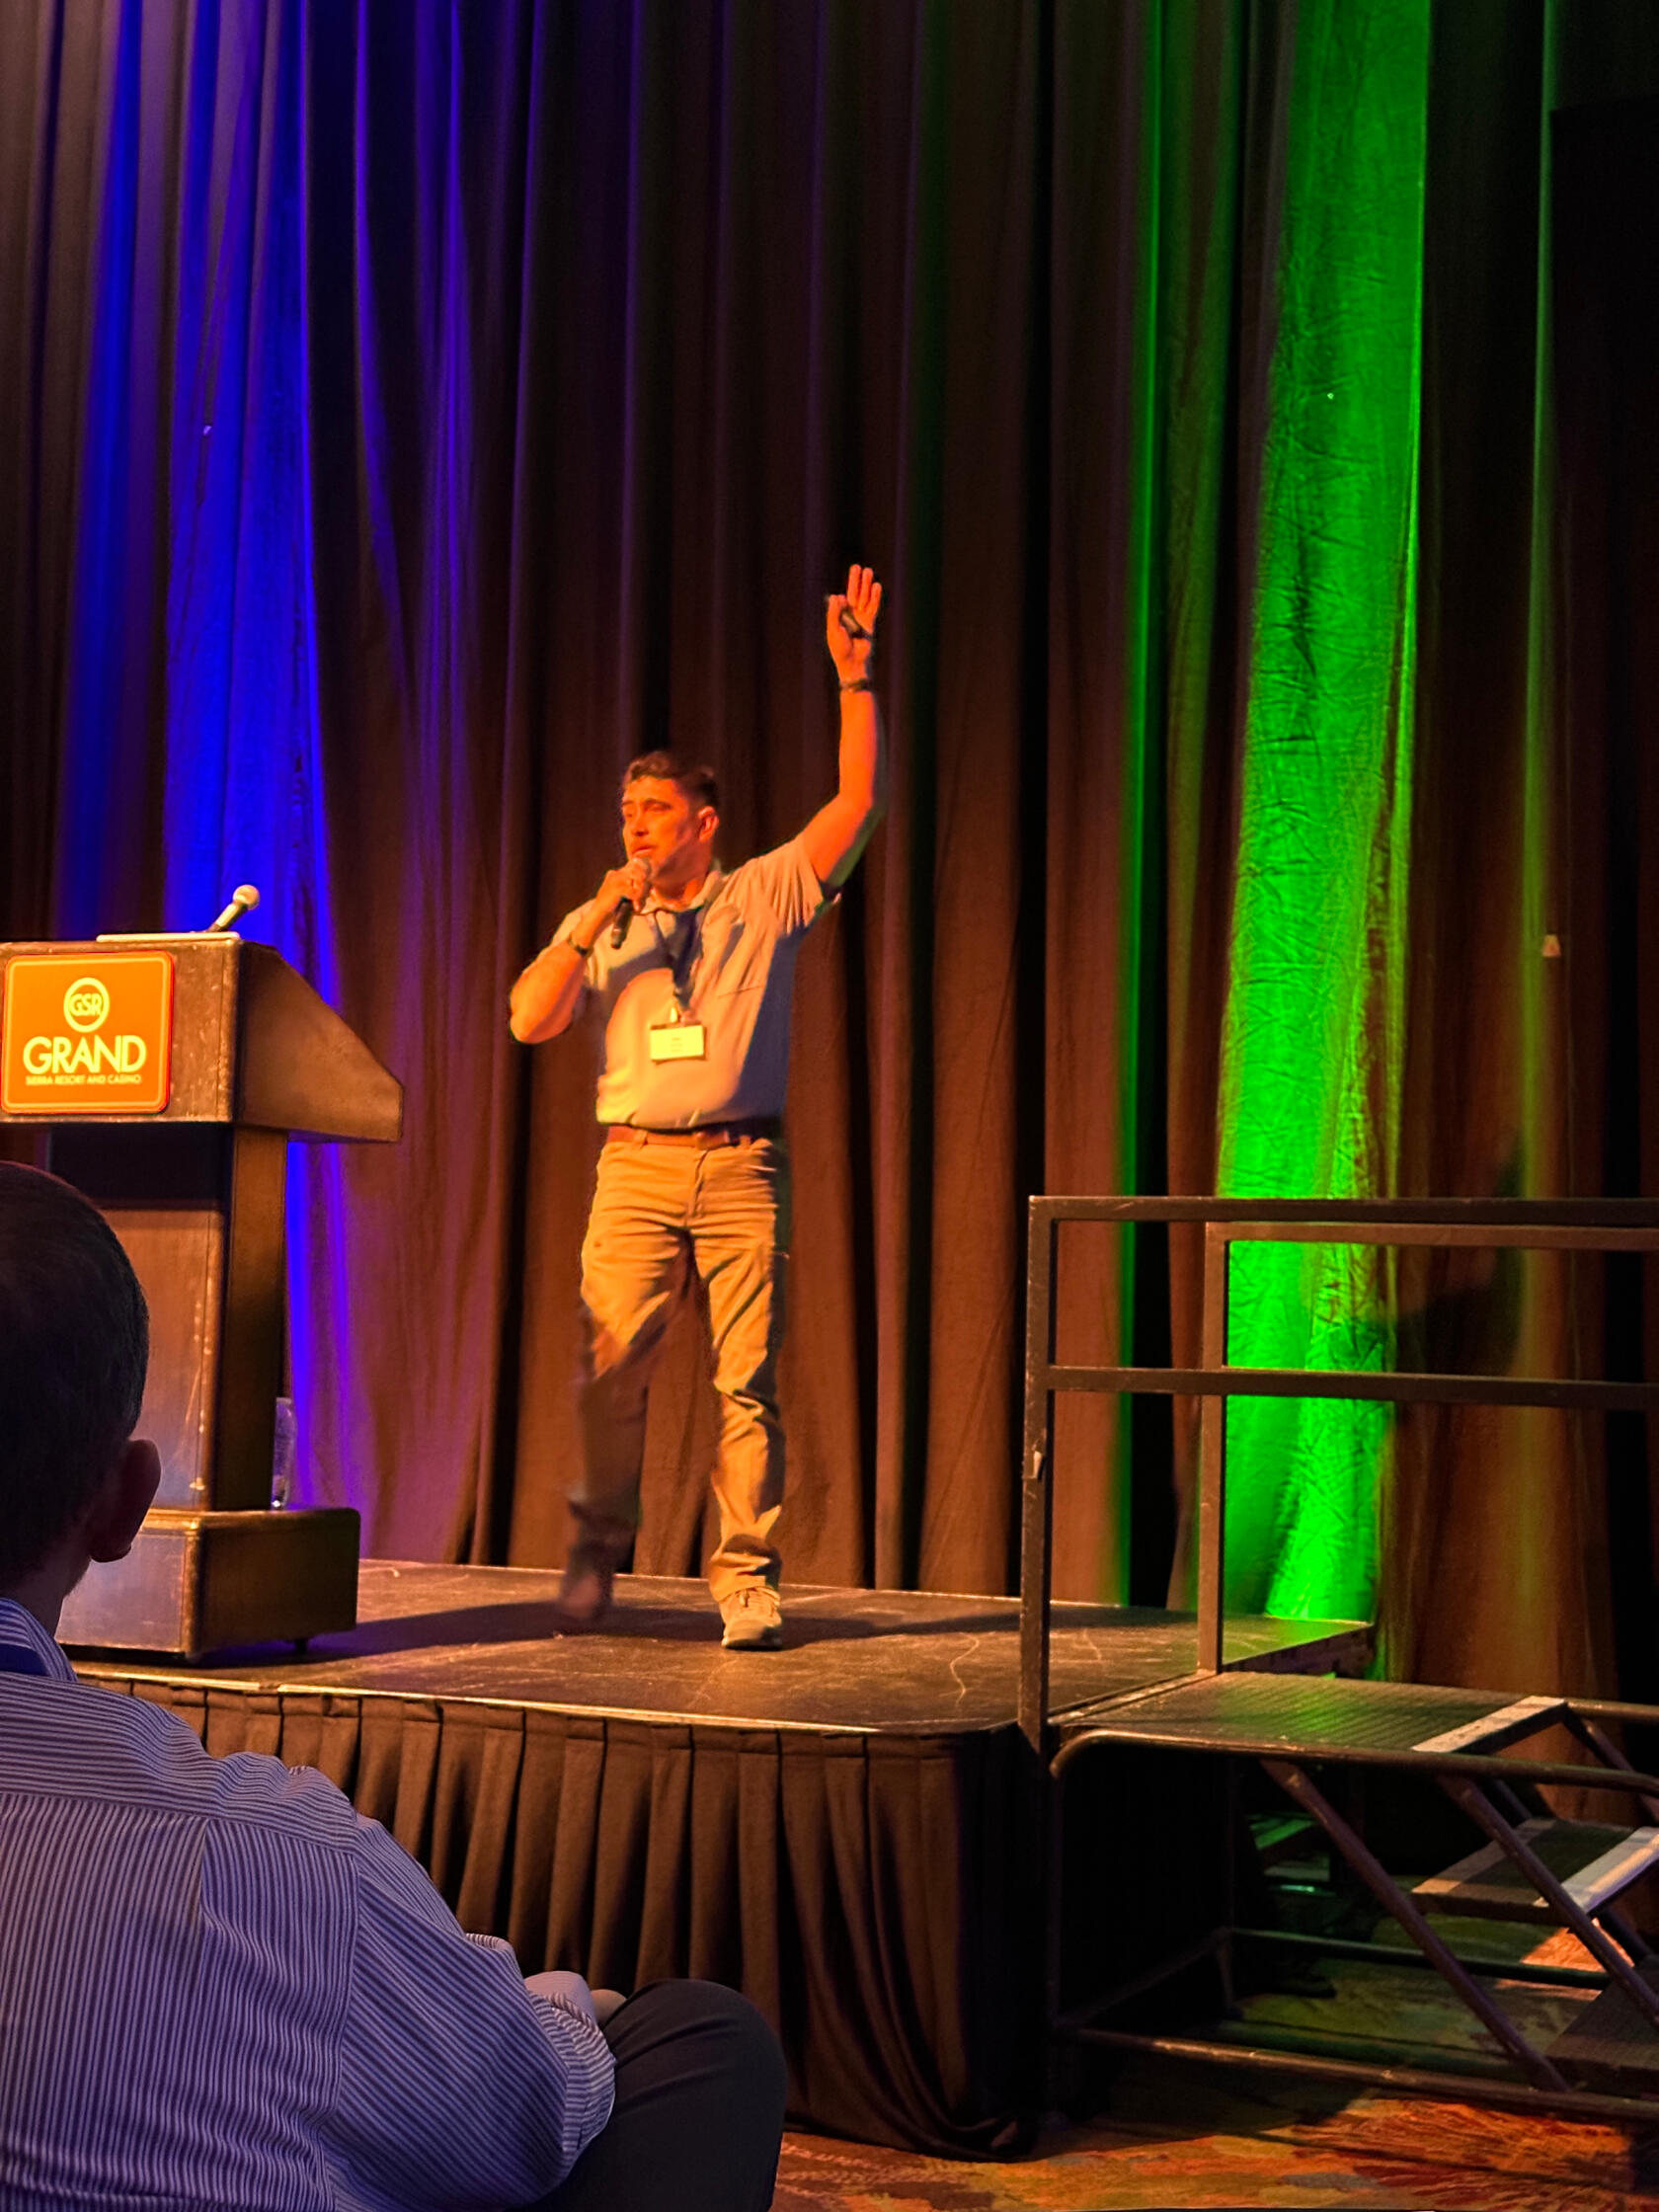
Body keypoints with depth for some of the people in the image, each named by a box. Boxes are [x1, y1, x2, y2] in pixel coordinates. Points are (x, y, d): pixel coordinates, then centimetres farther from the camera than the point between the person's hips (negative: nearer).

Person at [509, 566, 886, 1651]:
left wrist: (855, 677, -5)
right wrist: (598, 919, -4)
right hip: (636, 1167, 1)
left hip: (742, 1168, -1)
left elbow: (858, 804, 1)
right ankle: (596, 1551, 13)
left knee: (749, 1380, -3)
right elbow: (530, 1022, 3)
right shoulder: (601, 926, 15)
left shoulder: (766, 895, 10)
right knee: (611, 1373, -4)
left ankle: (746, 1577, 2)